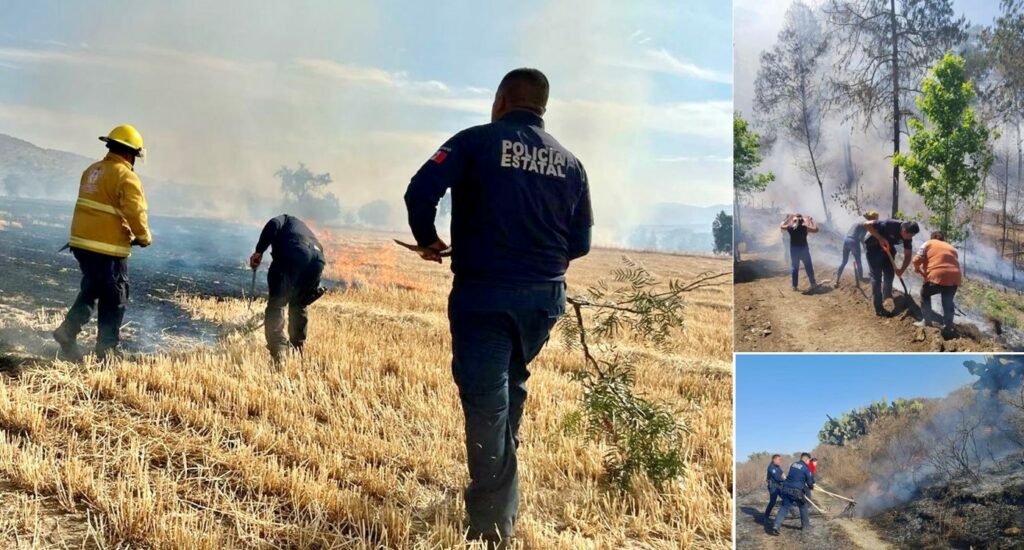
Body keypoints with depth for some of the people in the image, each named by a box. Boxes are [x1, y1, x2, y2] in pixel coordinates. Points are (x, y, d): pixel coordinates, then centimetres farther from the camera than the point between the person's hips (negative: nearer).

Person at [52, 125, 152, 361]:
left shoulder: (92, 170, 13)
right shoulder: (126, 177, -13)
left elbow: (92, 207, 14)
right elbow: (135, 212, -20)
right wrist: (144, 237, -3)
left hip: (82, 242, 8)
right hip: (108, 248, -8)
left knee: (90, 290, 22)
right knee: (114, 299, 4)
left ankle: (68, 331, 10)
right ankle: (107, 349, 9)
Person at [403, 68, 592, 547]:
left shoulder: (477, 141, -5)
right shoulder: (569, 162, 8)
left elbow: (420, 191, -15)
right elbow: (580, 242, 7)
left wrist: (427, 240, 2)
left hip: (484, 293, -5)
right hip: (544, 296, 5)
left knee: (485, 400, -2)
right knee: (511, 386, 23)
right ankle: (502, 498, 35)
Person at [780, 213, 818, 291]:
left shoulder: (790, 228, -5)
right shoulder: (805, 227, -11)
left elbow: (781, 226, 14)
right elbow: (816, 229, -1)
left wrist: (788, 219, 19)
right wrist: (811, 221, 6)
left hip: (793, 250, 2)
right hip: (804, 249, -2)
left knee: (795, 268, 13)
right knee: (808, 267, 12)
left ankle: (794, 286, 11)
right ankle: (813, 283, 18)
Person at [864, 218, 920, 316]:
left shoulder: (907, 237, -14)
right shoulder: (889, 225, -34)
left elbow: (908, 255, -6)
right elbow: (867, 224, -34)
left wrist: (902, 270, -20)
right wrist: (880, 238, -35)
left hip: (887, 248, 7)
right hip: (873, 247, -7)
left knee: (889, 275, 6)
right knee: (877, 276, -10)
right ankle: (878, 308, -9)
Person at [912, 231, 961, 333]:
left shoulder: (928, 243, 15)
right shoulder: (951, 247, 30)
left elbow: (917, 259, 2)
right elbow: (956, 263, 22)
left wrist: (917, 268, 22)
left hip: (937, 276, -4)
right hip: (954, 277, 4)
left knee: (925, 294, 20)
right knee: (948, 301, 21)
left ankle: (926, 321, 15)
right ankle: (948, 326, 19)